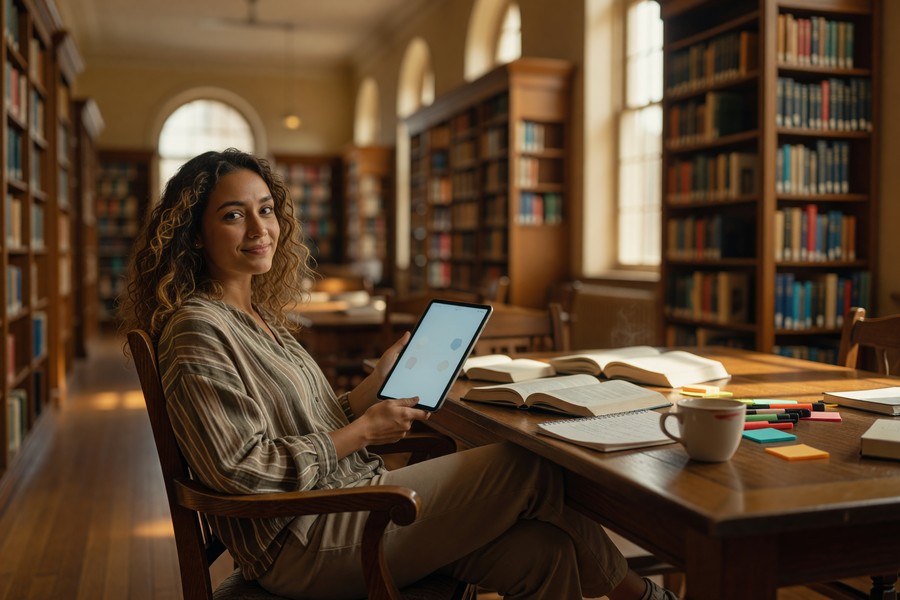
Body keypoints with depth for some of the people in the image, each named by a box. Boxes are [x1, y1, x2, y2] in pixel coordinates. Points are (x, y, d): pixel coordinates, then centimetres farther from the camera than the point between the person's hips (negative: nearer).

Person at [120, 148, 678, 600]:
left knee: (544, 552, -7)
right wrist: (364, 431, -13)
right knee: (526, 466, -5)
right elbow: (244, 470, -20)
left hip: (343, 502, 8)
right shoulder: (197, 332, -14)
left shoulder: (262, 316, 14)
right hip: (303, 544, -8)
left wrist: (384, 377, 4)